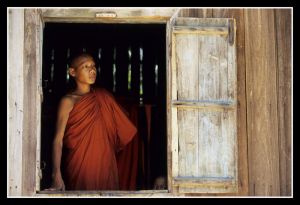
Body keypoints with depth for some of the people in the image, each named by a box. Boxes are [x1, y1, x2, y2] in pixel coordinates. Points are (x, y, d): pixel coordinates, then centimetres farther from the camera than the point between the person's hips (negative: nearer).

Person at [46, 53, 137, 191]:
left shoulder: (104, 97, 10)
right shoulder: (69, 101, -5)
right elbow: (58, 139, -11)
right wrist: (56, 175, -20)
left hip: (105, 165, 5)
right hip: (80, 166, -4)